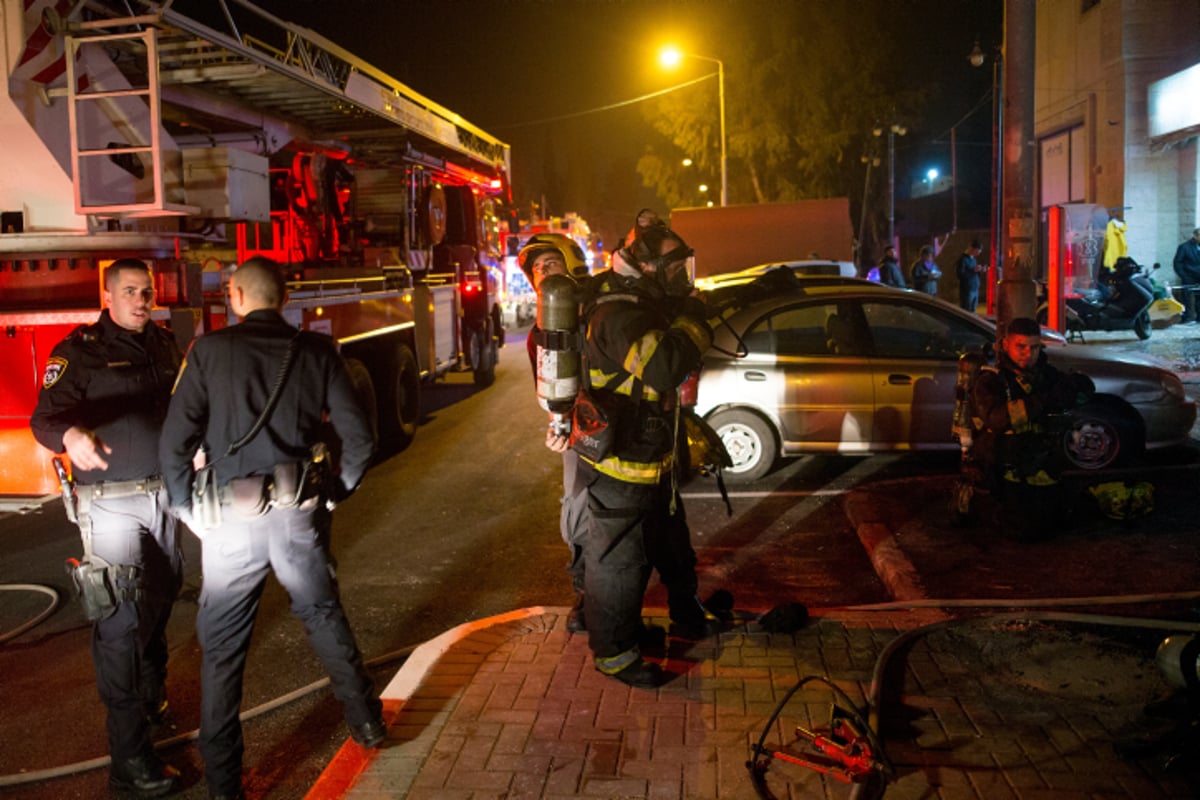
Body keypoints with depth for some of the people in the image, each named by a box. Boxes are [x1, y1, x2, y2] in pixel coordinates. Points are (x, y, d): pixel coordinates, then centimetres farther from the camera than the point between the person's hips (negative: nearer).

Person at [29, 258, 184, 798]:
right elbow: (45, 418, -18)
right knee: (120, 618, -7)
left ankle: (151, 693, 43)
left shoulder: (163, 345, 10)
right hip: (110, 502, -6)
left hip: (161, 492, 6)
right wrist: (70, 436, -39)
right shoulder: (79, 351, -8)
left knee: (162, 594, 19)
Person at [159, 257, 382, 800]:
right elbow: (359, 437, -1)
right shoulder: (316, 351, 1)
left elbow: (176, 440, -8)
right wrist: (334, 491, 12)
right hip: (299, 514, 2)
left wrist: (187, 507, 5)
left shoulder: (210, 350, -4)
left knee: (222, 648, 11)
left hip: (231, 520, -2)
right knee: (323, 617, 24)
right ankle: (366, 721, 35)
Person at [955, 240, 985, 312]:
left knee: (972, 312, 10)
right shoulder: (963, 259, -12)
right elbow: (960, 275, -20)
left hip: (975, 289, 8)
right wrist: (973, 270, -20)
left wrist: (981, 271, 3)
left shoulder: (973, 258, 14)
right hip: (967, 291, -8)